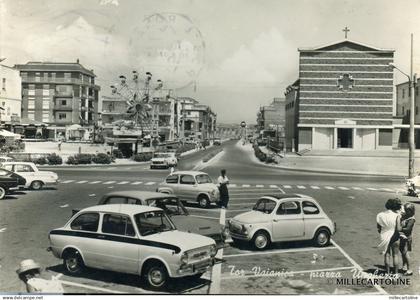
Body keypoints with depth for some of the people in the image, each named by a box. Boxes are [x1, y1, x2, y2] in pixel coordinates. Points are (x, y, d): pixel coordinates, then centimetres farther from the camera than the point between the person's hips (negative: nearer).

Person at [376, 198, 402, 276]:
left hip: (384, 238, 3)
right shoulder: (397, 216, -17)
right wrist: (401, 227, -1)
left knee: (387, 255, 16)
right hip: (394, 238, -3)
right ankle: (396, 273, 21)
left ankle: (388, 273, 23)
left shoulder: (380, 215, -6)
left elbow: (378, 229, -1)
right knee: (395, 255, 13)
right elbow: (398, 229, -22)